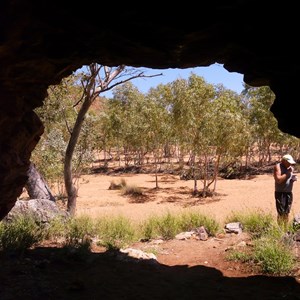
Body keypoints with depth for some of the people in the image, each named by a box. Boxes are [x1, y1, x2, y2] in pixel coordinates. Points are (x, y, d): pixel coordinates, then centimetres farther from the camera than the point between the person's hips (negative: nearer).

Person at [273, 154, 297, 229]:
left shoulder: (291, 167, 10)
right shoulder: (278, 166, -11)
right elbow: (278, 180, -21)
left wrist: (294, 178, -1)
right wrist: (288, 172, -21)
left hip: (289, 193, 6)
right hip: (280, 193, -6)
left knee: (287, 213, 11)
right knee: (281, 213, -8)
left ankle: (286, 229, 20)